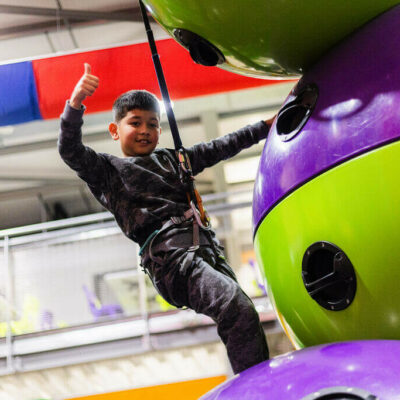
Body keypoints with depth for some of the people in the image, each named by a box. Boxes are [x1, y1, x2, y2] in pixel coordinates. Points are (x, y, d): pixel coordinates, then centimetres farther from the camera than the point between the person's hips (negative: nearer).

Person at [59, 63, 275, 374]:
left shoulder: (170, 159, 33)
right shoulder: (107, 170, 16)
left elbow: (218, 149, 37)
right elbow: (71, 151, 0)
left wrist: (265, 127, 37)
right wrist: (75, 104, -16)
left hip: (208, 248, 7)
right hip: (169, 255, -7)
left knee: (241, 322, -5)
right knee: (238, 308, -29)